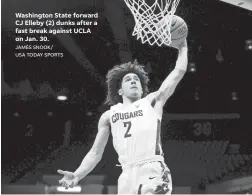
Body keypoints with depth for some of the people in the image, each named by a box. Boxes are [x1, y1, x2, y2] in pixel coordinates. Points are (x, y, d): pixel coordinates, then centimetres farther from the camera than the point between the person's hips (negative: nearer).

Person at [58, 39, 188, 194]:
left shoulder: (152, 102, 16)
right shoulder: (109, 115, 22)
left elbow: (179, 71, 14)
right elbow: (96, 153, 20)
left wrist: (182, 48, 24)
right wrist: (77, 175, 6)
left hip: (153, 171, -3)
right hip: (128, 174, 3)